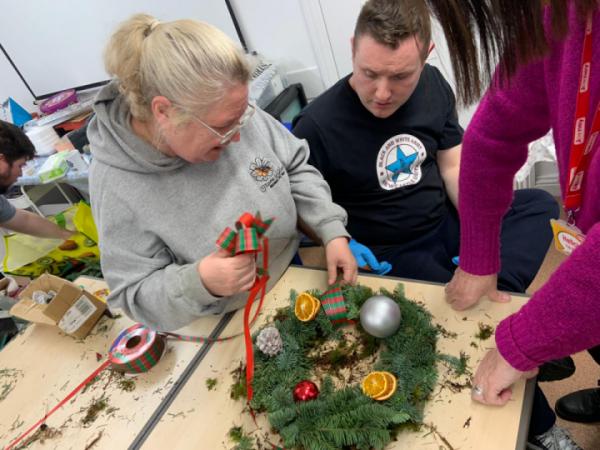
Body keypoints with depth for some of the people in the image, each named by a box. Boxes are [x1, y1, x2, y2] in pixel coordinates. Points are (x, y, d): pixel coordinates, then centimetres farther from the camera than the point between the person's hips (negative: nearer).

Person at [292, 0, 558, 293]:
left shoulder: (433, 84, -4)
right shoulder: (317, 126, -22)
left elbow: (453, 168, 3)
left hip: (446, 220, 7)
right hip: (391, 254, -6)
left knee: (540, 205, -5)